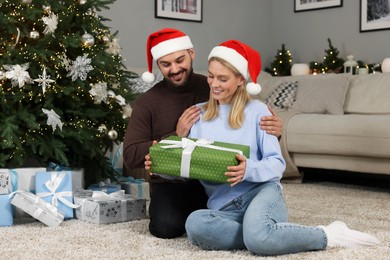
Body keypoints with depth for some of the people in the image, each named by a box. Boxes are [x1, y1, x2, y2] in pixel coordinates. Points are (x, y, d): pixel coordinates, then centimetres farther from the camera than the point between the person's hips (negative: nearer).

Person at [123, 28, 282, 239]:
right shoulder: (147, 103, -1)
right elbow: (130, 157, -6)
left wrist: (273, 129, -21)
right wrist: (176, 136, -17)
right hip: (170, 184, -1)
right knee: (166, 227, -30)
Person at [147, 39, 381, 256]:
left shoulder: (256, 111, 4)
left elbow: (277, 163, -2)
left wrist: (249, 170, -23)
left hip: (261, 191, -3)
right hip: (224, 207, 3)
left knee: (258, 238, -38)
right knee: (195, 223, -34)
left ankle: (327, 235, -12)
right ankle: (272, 235, -19)